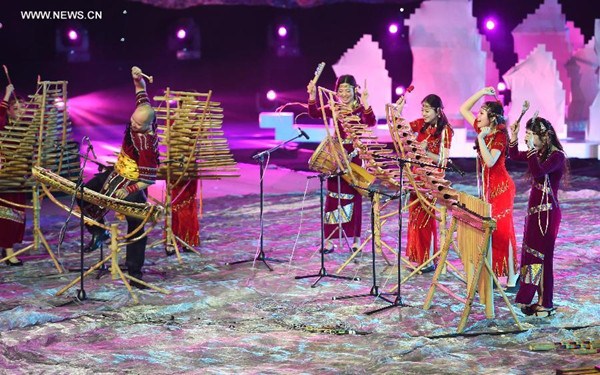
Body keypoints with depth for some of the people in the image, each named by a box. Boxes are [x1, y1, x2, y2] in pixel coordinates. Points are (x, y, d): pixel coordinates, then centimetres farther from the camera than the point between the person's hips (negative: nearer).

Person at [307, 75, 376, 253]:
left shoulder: (360, 109, -3)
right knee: (333, 196, 3)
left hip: (354, 155, -3)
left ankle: (356, 238, 13)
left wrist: (365, 104, -36)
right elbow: (314, 113, -5)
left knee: (353, 196, 3)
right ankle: (329, 240, 7)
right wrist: (312, 95, -19)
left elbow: (371, 122, -22)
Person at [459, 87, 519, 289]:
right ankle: (490, 273, 18)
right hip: (487, 187, 8)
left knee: (501, 232, -6)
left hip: (501, 188, -8)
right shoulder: (482, 129, 5)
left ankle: (512, 278, -1)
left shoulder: (500, 136, -16)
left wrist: (481, 138, -26)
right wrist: (481, 92, 2)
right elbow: (463, 109, 11)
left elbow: (490, 161, -29)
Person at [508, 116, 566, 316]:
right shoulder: (538, 154, 7)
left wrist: (532, 149, -28)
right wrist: (514, 137, 4)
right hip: (534, 210, 9)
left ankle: (546, 305, 6)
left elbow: (538, 172, -33)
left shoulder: (557, 156, -17)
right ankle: (535, 299, 22)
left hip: (546, 213, -9)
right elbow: (514, 155, 20)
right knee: (530, 255, 14)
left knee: (542, 257, -3)